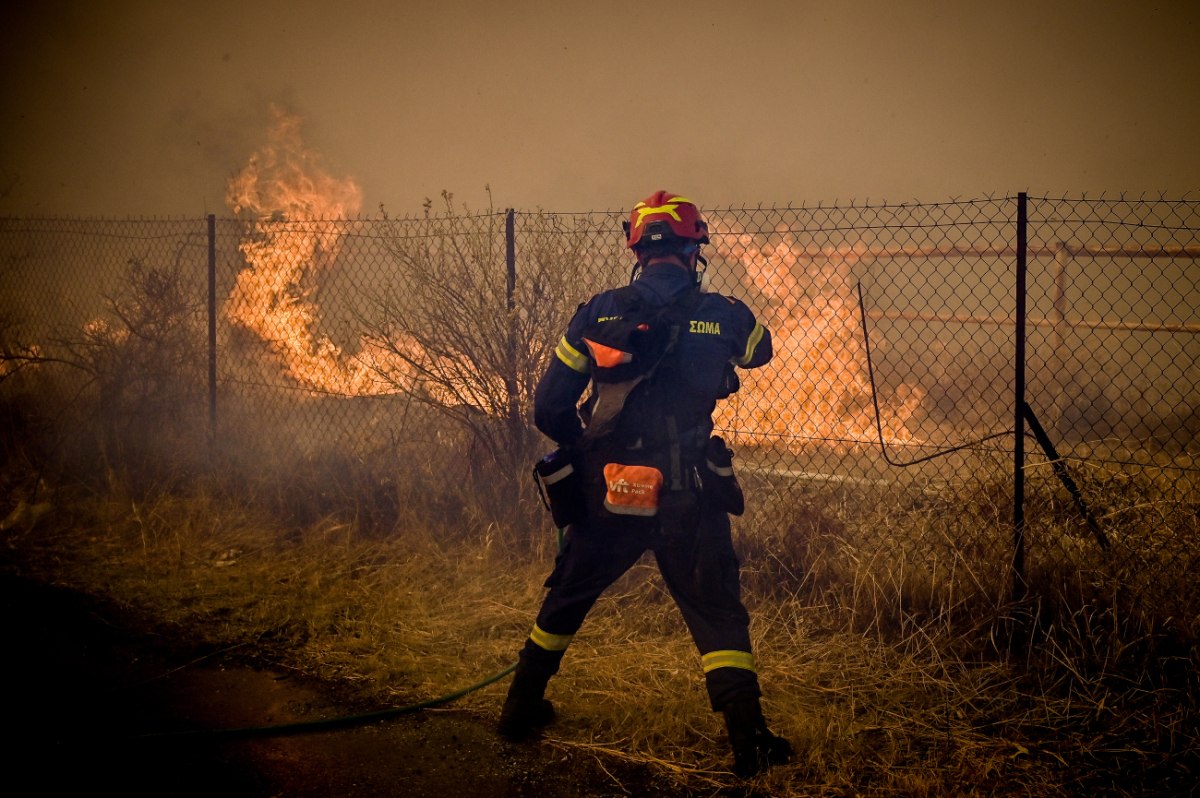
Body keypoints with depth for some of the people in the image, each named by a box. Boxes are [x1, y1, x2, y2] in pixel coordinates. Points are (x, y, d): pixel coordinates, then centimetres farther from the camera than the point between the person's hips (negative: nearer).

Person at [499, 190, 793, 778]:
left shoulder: (598, 312, -3)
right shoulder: (723, 317, -6)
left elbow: (548, 408, -1)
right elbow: (760, 349, 20)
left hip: (604, 493, 2)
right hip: (687, 500, -2)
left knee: (567, 597, 22)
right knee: (716, 613, 8)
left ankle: (522, 708, 34)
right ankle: (748, 739, 1)